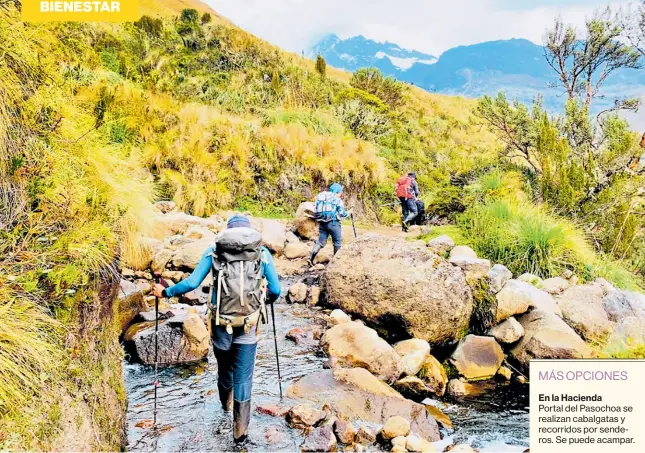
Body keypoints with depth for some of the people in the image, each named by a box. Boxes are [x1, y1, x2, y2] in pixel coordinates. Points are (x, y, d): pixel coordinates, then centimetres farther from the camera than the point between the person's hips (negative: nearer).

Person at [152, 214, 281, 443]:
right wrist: (266, 300, 26)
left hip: (221, 322, 2)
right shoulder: (262, 252, 3)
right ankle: (240, 428, 15)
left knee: (224, 368, 25)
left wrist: (165, 292, 14)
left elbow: (192, 283, -2)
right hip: (249, 324, -1)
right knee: (243, 376, 10)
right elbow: (275, 290, 3)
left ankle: (226, 403, 52)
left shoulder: (214, 250, 3)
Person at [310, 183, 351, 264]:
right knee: (337, 242, 9)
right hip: (333, 223, -5)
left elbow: (317, 211, 13)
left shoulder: (320, 197, 14)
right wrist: (349, 213, 14)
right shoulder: (337, 199, -3)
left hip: (321, 223, 5)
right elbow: (342, 214, -4)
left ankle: (311, 257, -8)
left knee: (321, 241, 8)